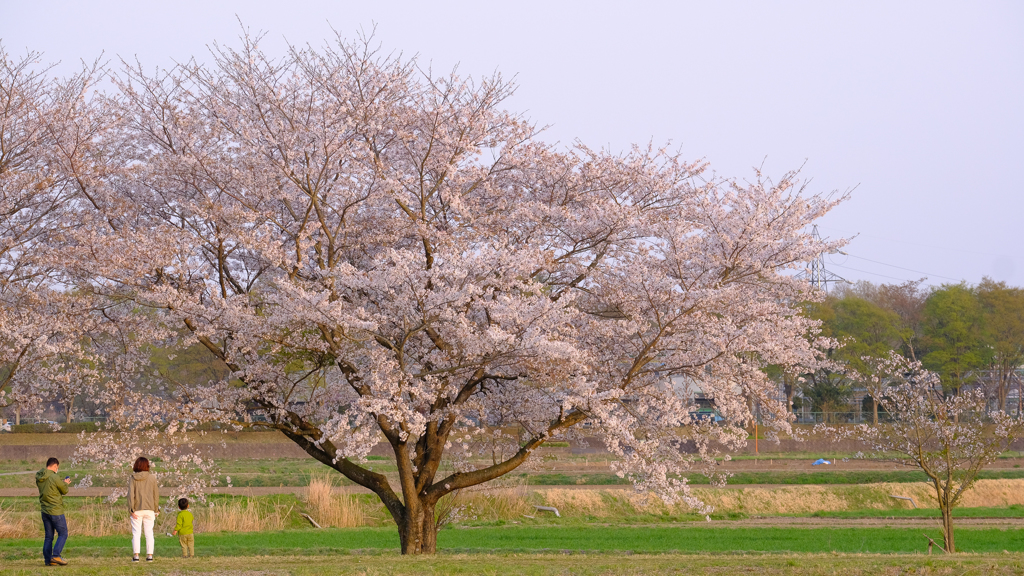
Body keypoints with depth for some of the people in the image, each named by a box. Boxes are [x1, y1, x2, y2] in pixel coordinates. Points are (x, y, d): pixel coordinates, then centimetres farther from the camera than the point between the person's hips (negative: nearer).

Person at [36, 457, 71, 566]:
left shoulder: (39, 478, 6)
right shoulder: (54, 477, -17)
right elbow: (65, 490, -6)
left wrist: (63, 483, 17)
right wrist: (65, 483, 16)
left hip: (45, 511, 7)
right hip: (56, 511, -7)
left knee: (48, 536, 11)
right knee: (63, 534, 1)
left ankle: (48, 559, 9)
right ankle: (56, 555, -11)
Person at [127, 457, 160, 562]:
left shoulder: (132, 478, -3)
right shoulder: (152, 478, 1)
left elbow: (131, 494, -8)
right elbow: (156, 495, 5)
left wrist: (131, 510, -8)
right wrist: (156, 509, 12)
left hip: (137, 510, -1)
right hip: (149, 509, 1)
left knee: (136, 533, 1)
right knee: (149, 532, 6)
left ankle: (135, 555, -5)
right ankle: (149, 555, 3)